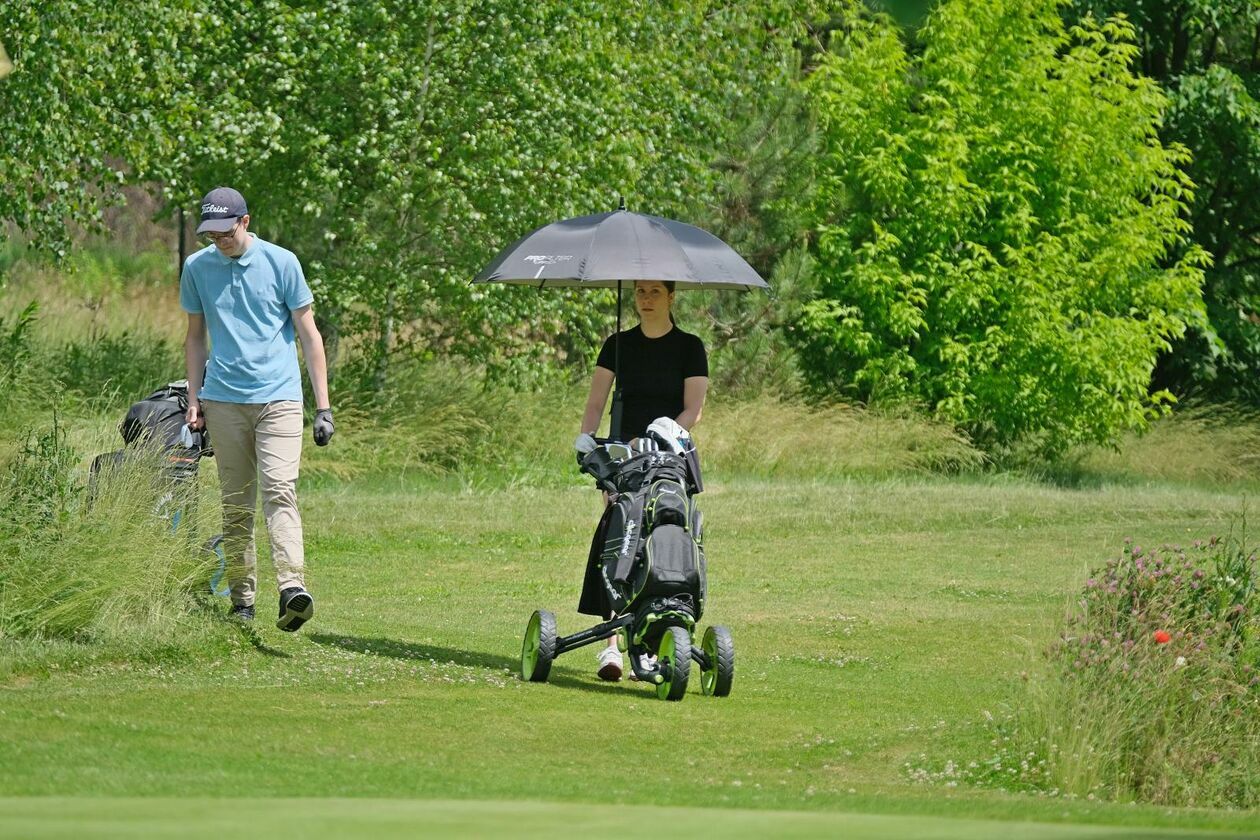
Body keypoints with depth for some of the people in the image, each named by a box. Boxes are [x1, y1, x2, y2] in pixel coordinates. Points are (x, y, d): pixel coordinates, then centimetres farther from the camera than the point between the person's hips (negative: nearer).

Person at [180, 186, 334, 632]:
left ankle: (292, 586, -32)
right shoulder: (197, 268, 9)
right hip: (224, 401, 3)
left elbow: (308, 333, 4)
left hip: (279, 398, -3)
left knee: (280, 490, -19)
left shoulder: (281, 262, 1)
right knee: (236, 503, 4)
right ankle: (242, 599, 10)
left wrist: (323, 406, 1)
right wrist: (194, 399, 12)